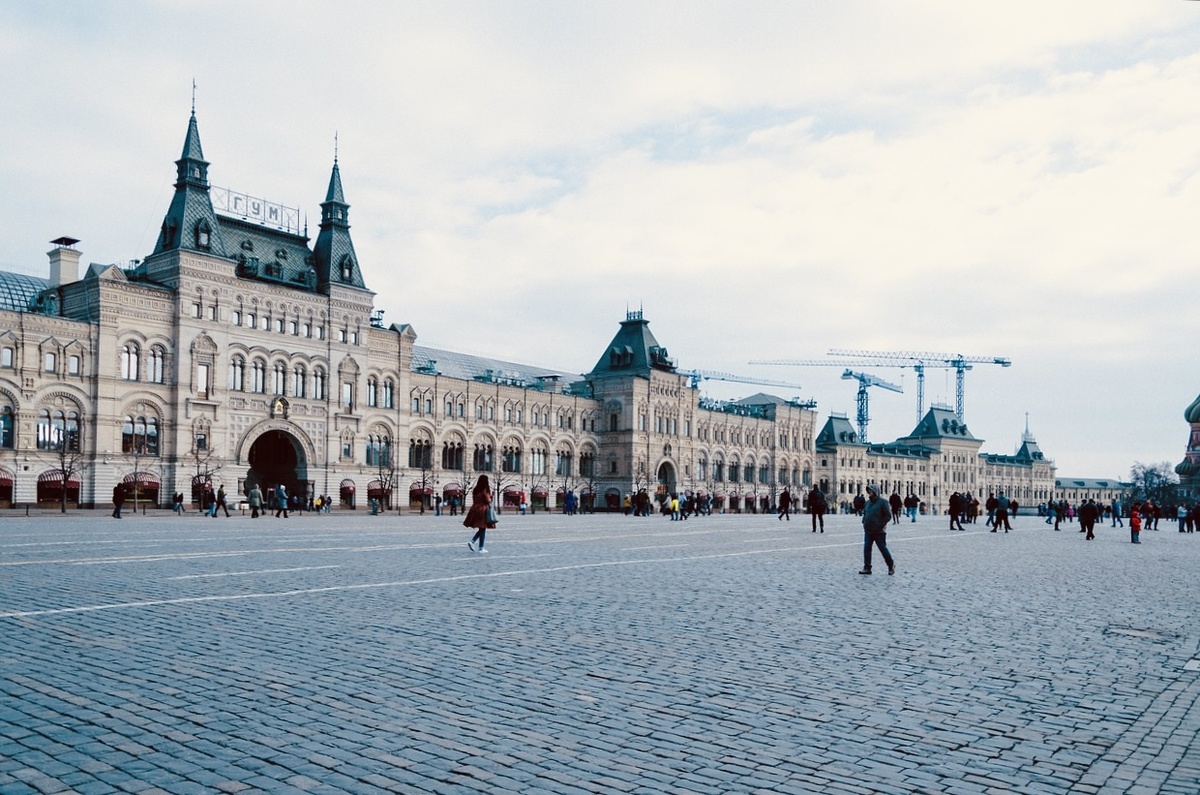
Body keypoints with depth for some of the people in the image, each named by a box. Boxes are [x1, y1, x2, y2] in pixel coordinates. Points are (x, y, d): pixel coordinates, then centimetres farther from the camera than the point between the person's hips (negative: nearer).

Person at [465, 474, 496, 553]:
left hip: (475, 509, 7)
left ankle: (472, 541, 1)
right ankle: (481, 548, 3)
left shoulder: (475, 490, 8)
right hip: (483, 510, -7)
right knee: (483, 529, 2)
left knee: (481, 529, 18)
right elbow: (488, 500, -12)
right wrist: (490, 496, 6)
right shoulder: (485, 490, -12)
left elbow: (474, 500, 11)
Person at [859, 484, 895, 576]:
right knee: (866, 549, 2)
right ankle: (867, 568, 7)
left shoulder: (882, 502, -10)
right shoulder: (868, 502, 10)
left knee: (883, 549, 3)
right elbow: (864, 513, 22)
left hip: (879, 532, -6)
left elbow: (888, 516, -11)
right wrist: (864, 522, 8)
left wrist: (881, 525, -14)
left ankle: (891, 565, 22)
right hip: (868, 531, 6)